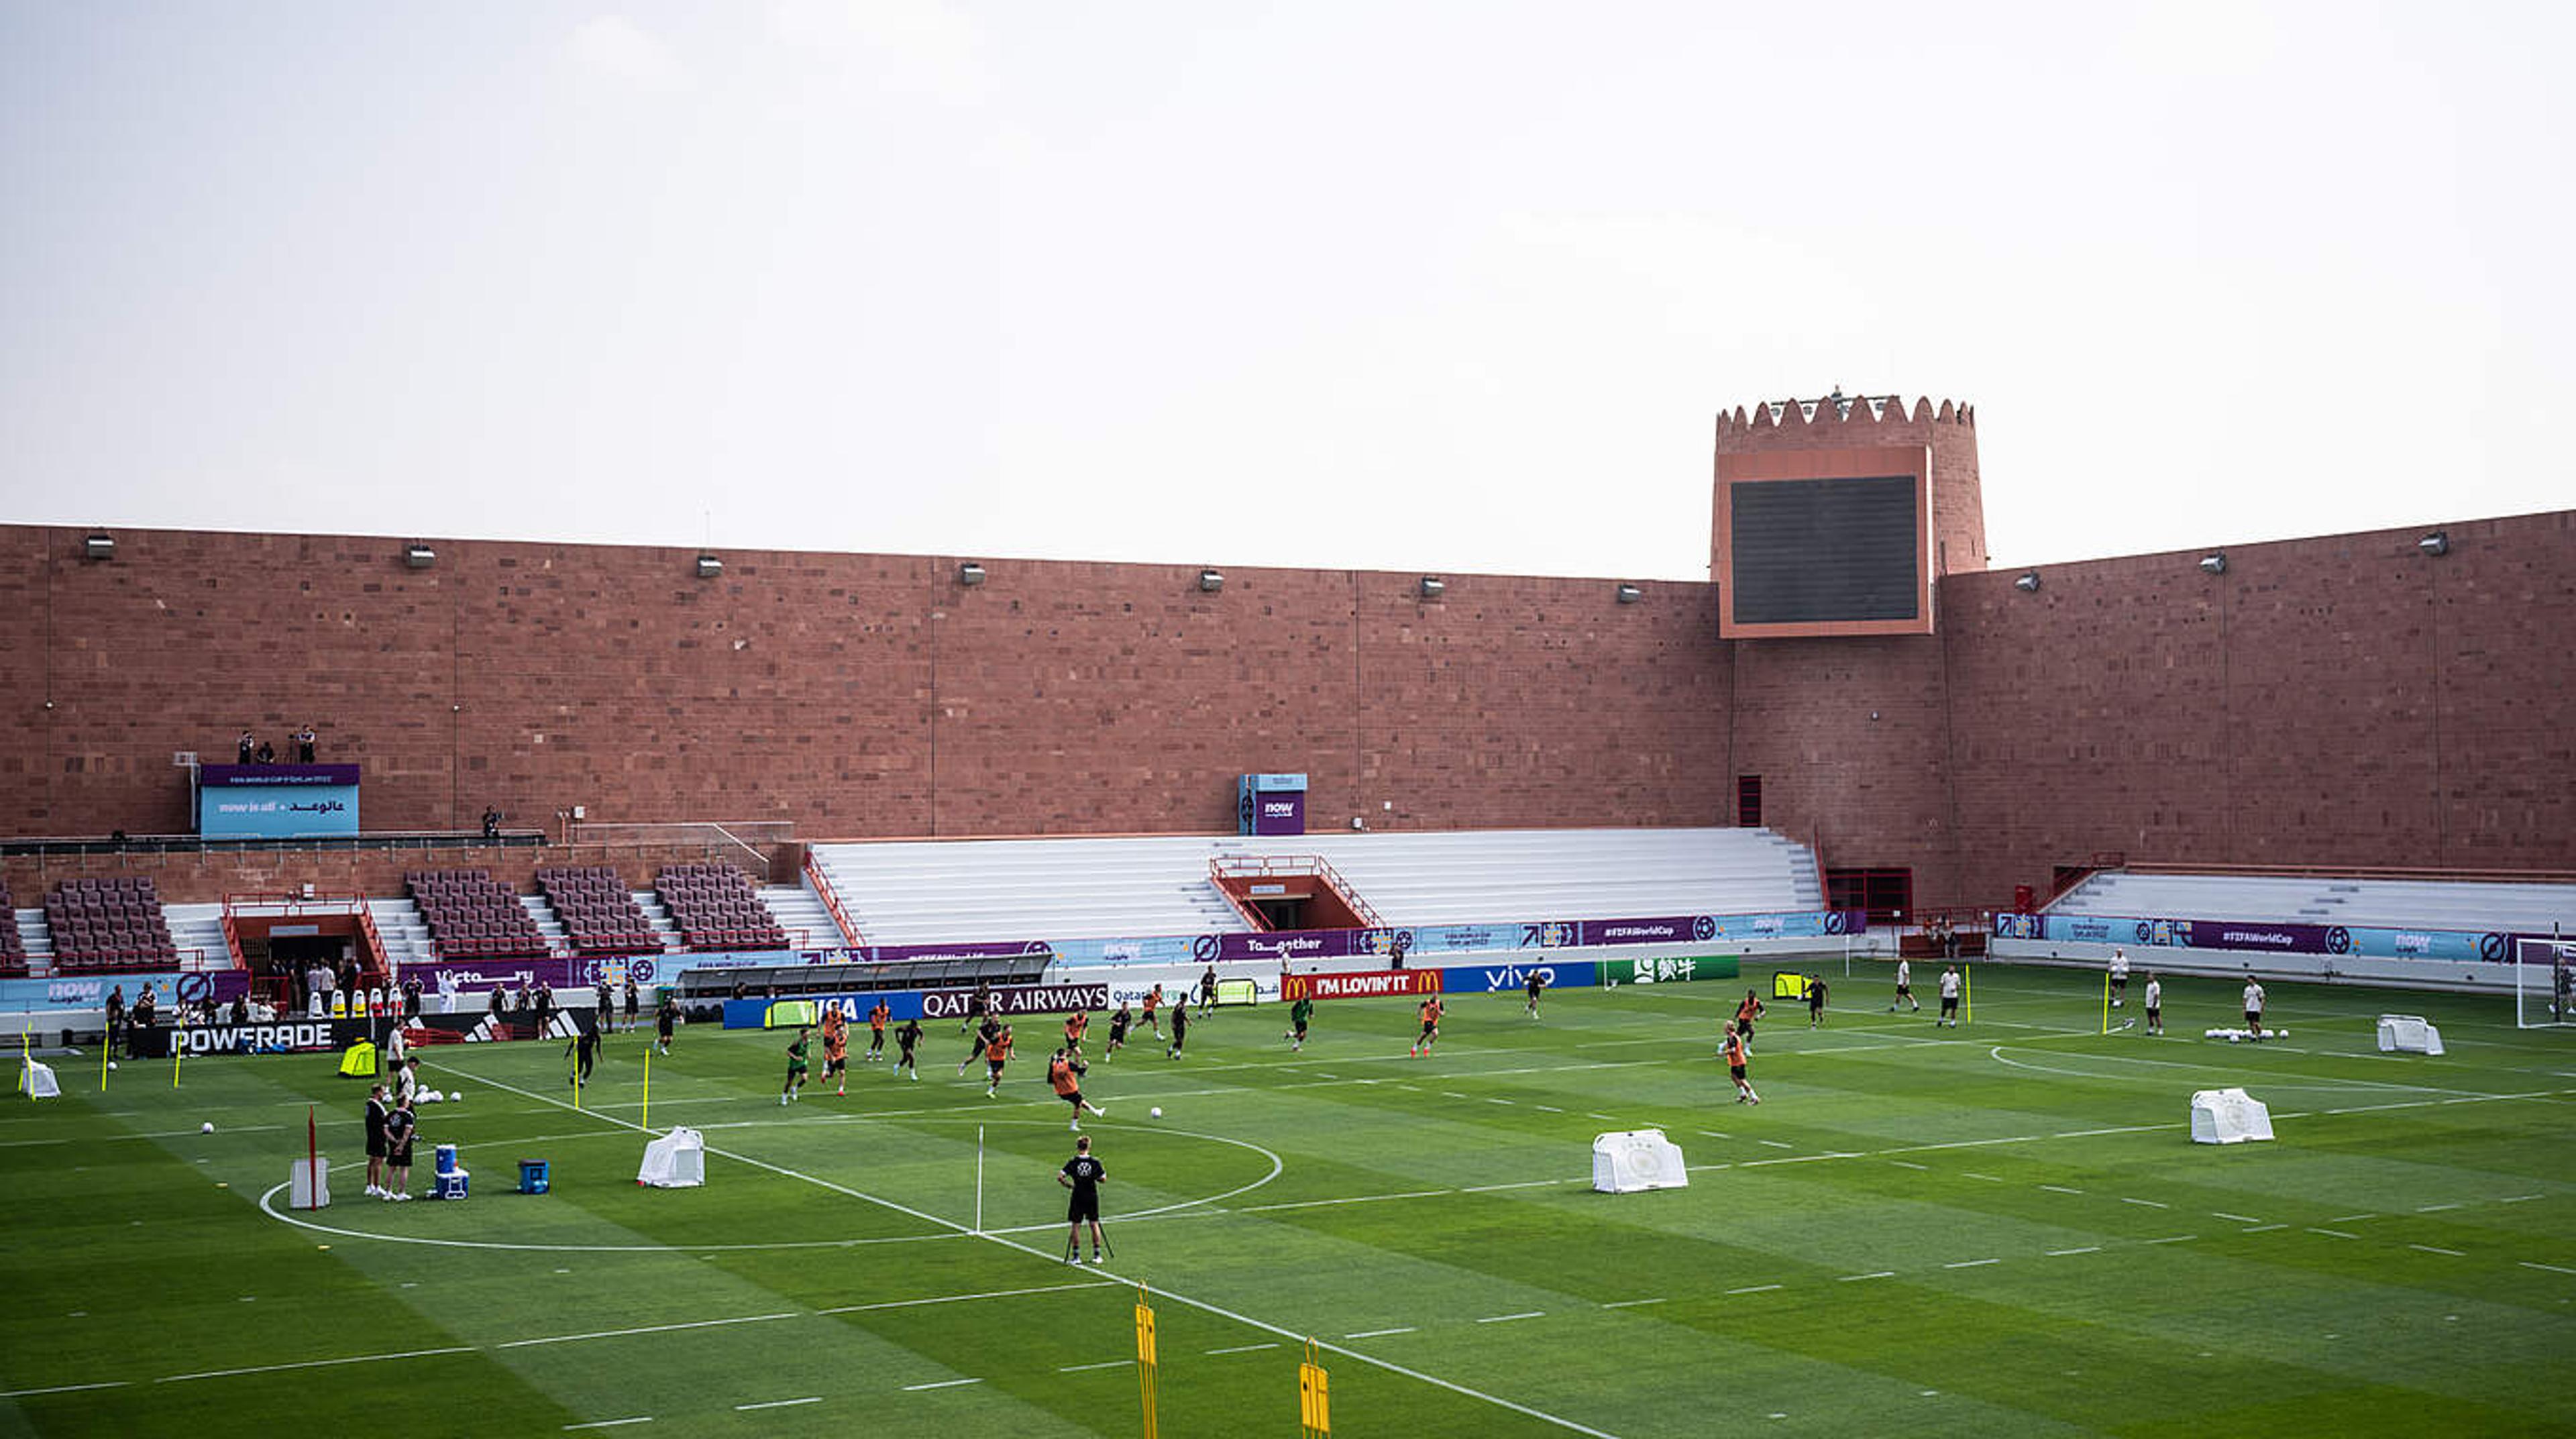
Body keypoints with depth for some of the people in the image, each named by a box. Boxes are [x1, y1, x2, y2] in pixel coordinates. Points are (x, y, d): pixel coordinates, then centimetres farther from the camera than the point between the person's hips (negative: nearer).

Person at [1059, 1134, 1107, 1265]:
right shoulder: (1095, 1162, -7)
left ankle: (1076, 1256, 6)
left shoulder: (1073, 1163, -10)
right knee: (1094, 1224, 12)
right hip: (1092, 1197, 2)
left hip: (1078, 1197, -2)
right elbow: (1103, 1179, -5)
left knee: (1076, 1226, 6)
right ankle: (1097, 1255, 15)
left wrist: (1068, 1185, 1)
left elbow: (1060, 1177, -15)